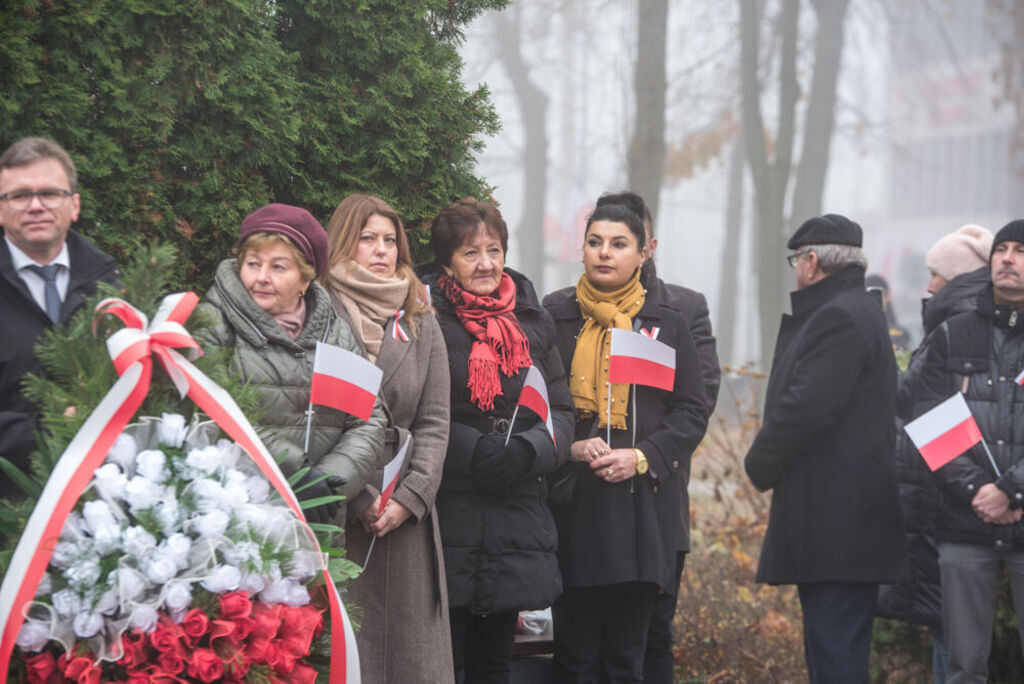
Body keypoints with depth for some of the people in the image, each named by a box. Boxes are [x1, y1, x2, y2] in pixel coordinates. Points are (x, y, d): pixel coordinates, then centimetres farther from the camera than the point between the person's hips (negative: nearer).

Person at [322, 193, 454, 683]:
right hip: (333, 511, -4)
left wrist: (409, 499, -4)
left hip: (406, 519, 4)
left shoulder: (421, 325, 15)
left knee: (409, 644, 3)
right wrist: (359, 498, -11)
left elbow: (434, 424, 10)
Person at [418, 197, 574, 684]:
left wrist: (525, 451, -9)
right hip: (447, 519, -4)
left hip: (516, 520, 4)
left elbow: (561, 412, 11)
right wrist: (470, 451, -19)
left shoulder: (532, 323, 12)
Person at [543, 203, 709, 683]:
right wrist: (566, 448, -11)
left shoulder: (666, 323, 7)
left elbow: (693, 410, 5)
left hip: (642, 511, 0)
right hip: (572, 508, 0)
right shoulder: (555, 317, 6)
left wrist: (643, 457, -9)